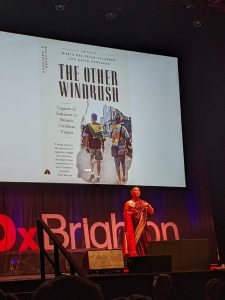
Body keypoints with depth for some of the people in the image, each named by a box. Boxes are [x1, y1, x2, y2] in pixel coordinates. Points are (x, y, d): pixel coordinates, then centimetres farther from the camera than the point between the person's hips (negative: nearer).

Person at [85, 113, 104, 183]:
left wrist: (87, 146, -3)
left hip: (91, 145, -2)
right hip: (99, 145, 2)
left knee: (91, 159, 18)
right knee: (98, 161, 6)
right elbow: (102, 137, 8)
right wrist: (103, 146, 17)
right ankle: (98, 177, 6)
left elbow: (87, 137, -7)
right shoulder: (100, 126, 5)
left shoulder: (89, 126, -5)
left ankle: (92, 173, 6)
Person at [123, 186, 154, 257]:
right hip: (132, 229, -4)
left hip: (143, 229, 4)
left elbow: (152, 212, 6)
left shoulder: (144, 203, 15)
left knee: (145, 247, -2)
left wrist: (148, 206, -11)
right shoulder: (128, 203, 3)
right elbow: (125, 215, -2)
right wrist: (131, 213, -20)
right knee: (133, 246, -12)